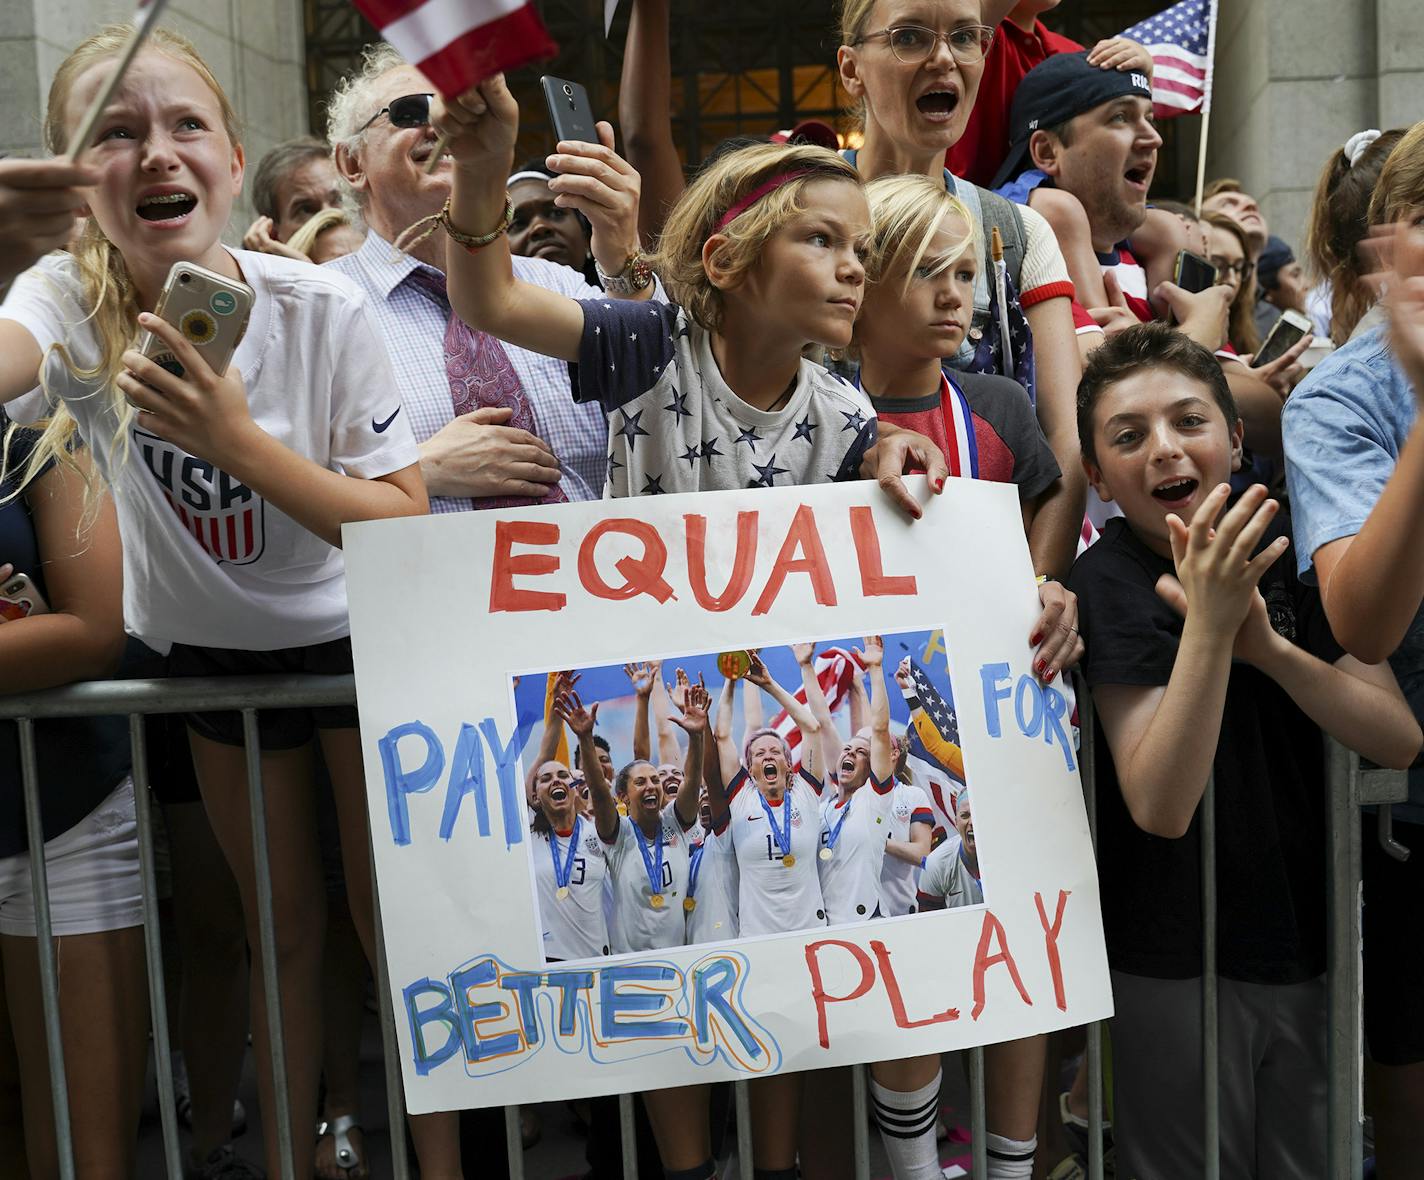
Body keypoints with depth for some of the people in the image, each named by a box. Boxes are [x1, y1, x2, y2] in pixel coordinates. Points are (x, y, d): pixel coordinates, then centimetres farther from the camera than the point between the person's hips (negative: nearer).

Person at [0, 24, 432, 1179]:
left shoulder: (321, 306, -21)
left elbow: (407, 523, -21)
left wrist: (240, 444, -34)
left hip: (354, 639, -1)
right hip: (209, 653, 2)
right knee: (281, 930, 16)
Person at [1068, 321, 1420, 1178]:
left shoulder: (1288, 550, -3)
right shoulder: (1112, 580, -16)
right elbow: (1160, 808, -26)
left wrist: (1266, 645, -23)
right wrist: (1208, 622, -36)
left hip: (1310, 940, 4)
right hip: (1176, 968, -4)